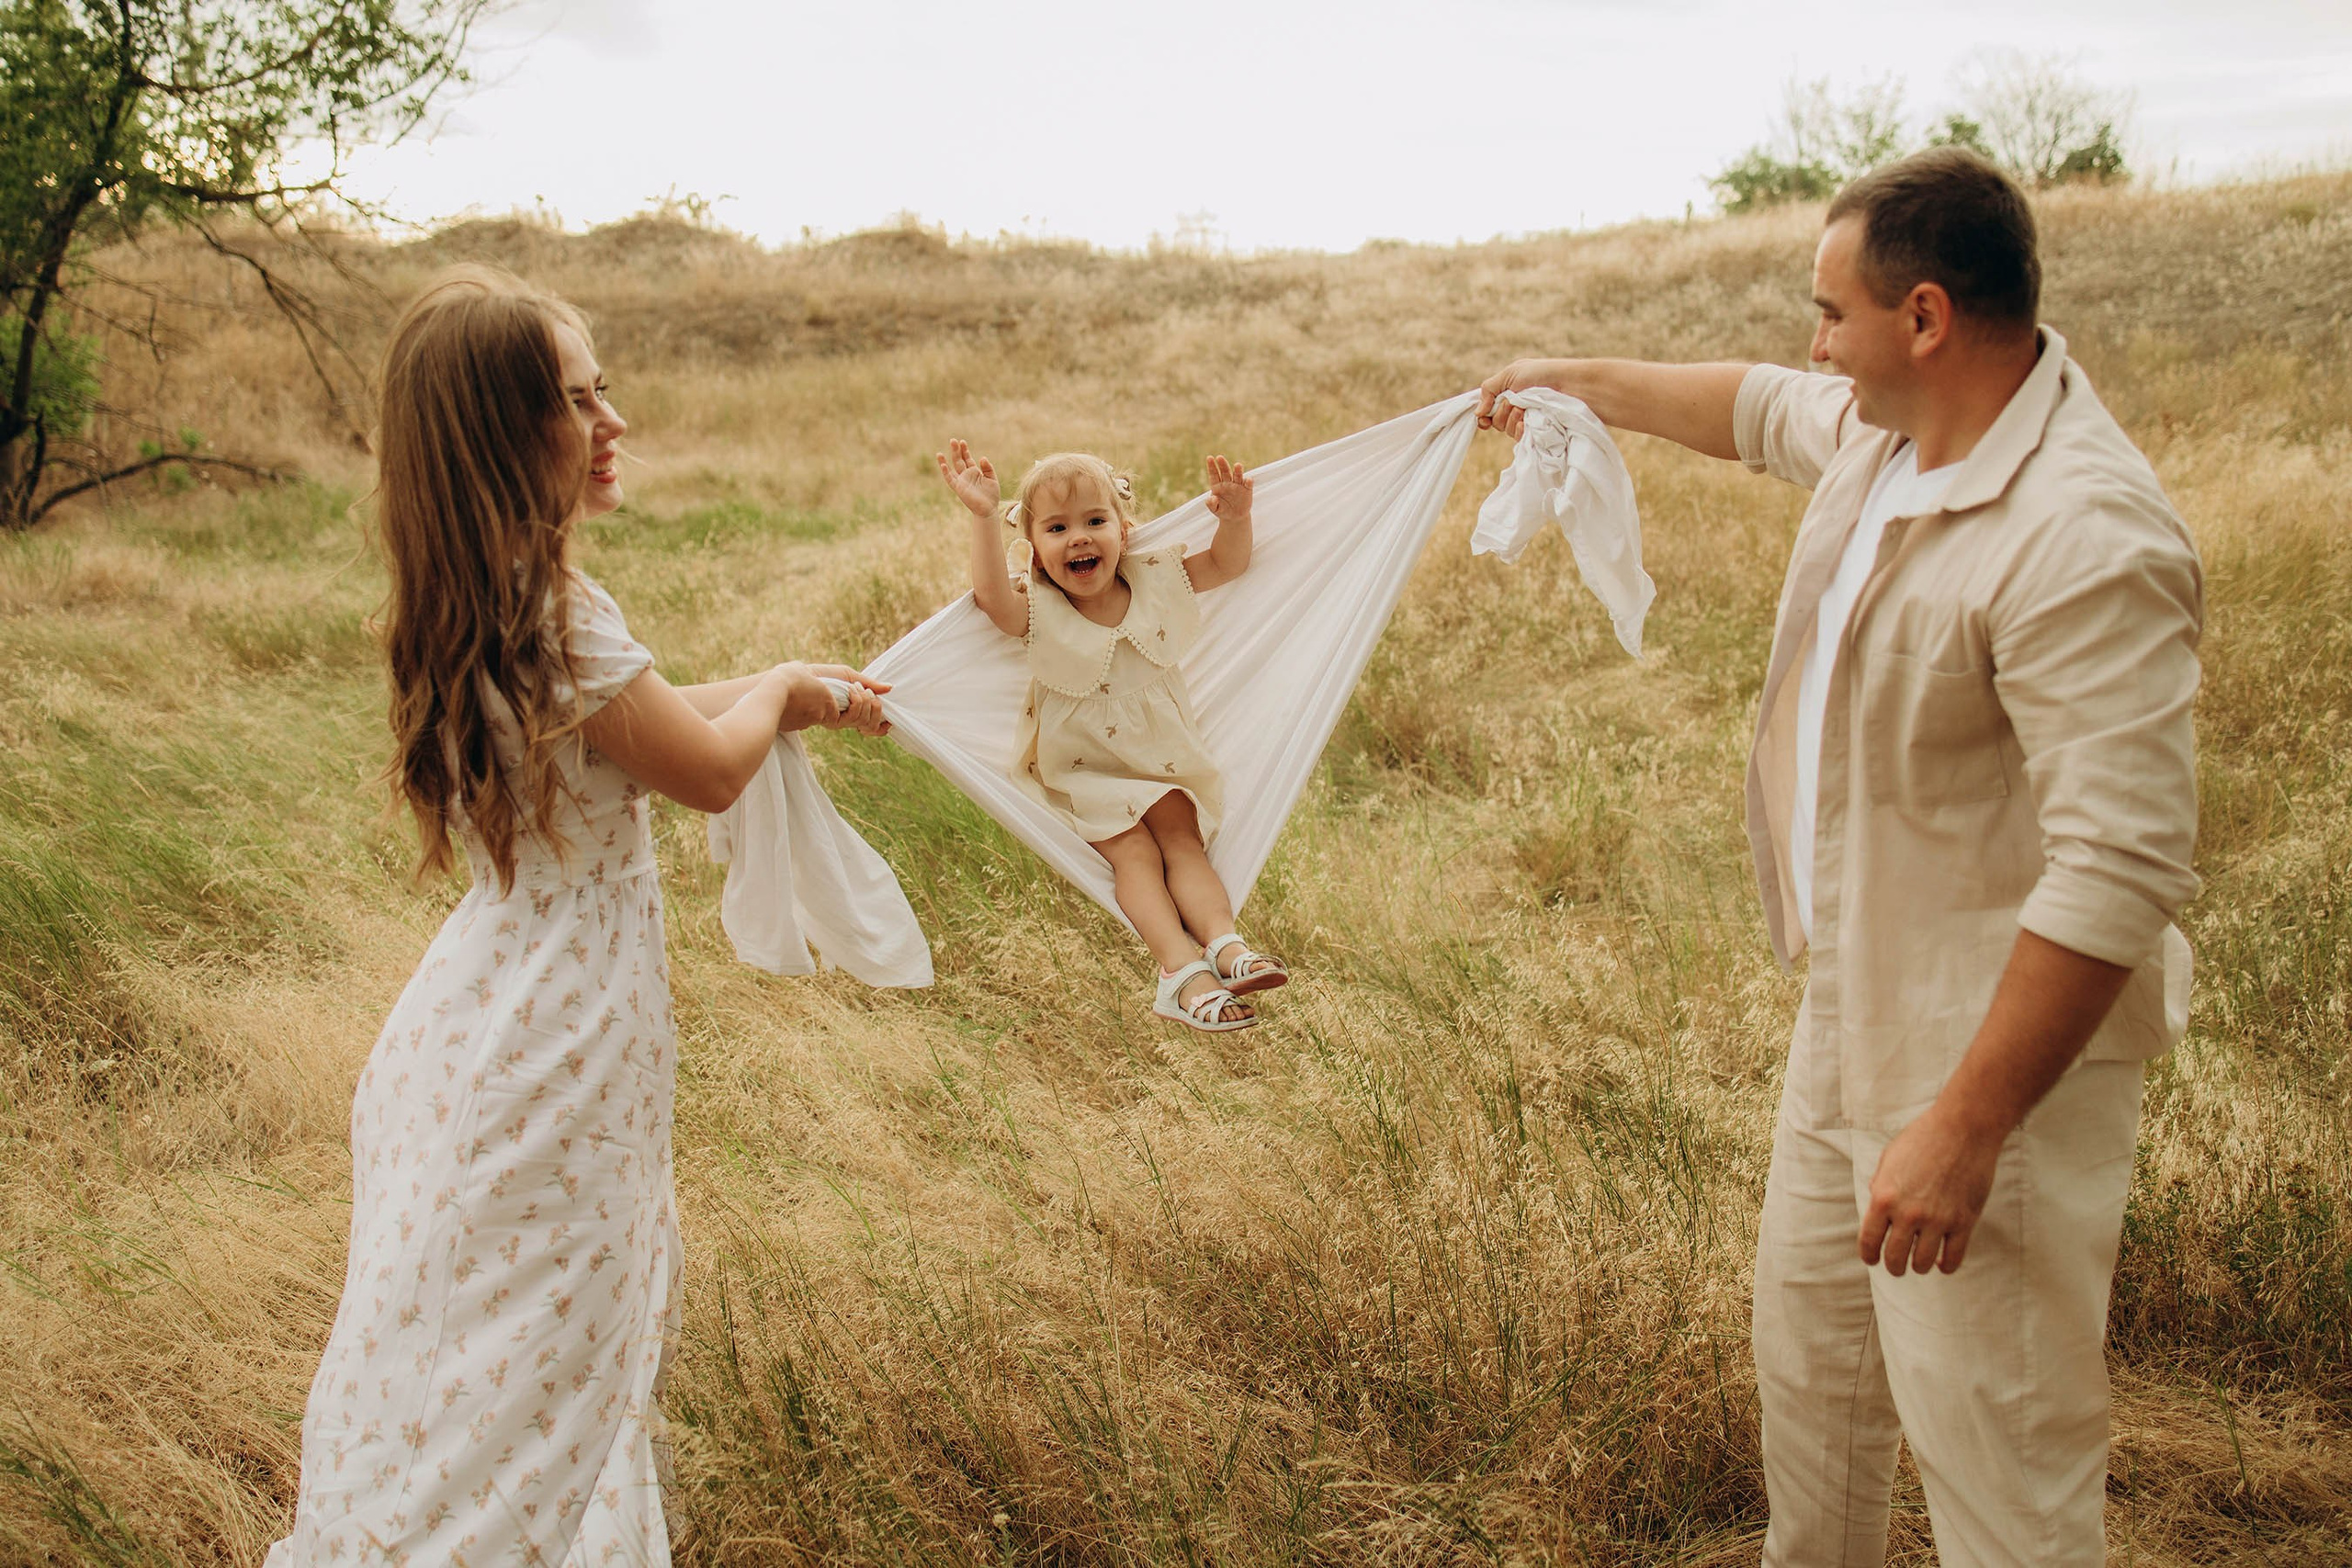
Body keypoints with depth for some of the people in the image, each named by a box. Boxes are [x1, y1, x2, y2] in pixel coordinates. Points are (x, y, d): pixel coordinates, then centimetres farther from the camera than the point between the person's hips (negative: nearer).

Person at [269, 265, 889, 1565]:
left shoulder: (489, 604, 3)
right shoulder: (555, 616, -26)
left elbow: (655, 716, 17)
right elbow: (707, 770, -14)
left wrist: (805, 698, 21)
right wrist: (780, 688, 6)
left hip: (517, 1004, 10)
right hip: (552, 1032, -10)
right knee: (516, 1356, 5)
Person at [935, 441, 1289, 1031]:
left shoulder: (1153, 582, -1)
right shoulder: (1038, 609, -11)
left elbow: (1226, 564, 1)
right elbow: (991, 594, -33)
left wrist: (1235, 519, -21)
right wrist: (983, 516, -42)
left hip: (1160, 762, 3)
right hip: (1082, 776, -3)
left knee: (1182, 840, -16)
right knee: (1133, 853, -20)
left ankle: (1223, 942, -31)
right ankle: (1181, 967, -35)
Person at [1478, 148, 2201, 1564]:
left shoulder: (2084, 541, -29)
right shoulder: (1886, 429, 2)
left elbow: (2122, 867, -31)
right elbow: (1756, 407, 26)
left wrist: (1964, 1128, -29)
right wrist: (1581, 379, 37)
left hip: (1993, 1046, -10)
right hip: (1855, 1001, 10)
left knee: (1988, 1427, -2)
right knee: (1810, 1342, 24)